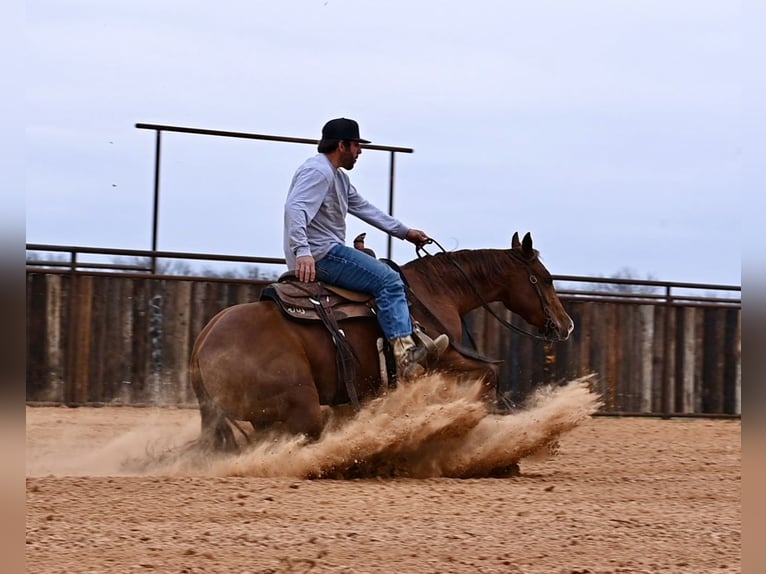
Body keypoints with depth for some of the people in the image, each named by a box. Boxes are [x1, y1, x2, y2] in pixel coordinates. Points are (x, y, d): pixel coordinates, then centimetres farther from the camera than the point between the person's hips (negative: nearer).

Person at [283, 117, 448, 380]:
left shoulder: (338, 177, 22)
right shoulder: (317, 171, -12)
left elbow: (365, 208, 29)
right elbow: (295, 208, -26)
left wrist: (404, 232, 28)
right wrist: (302, 251, -38)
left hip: (327, 253, 12)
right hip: (319, 255, -12)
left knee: (389, 276, 20)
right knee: (388, 281, -19)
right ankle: (405, 356, -28)